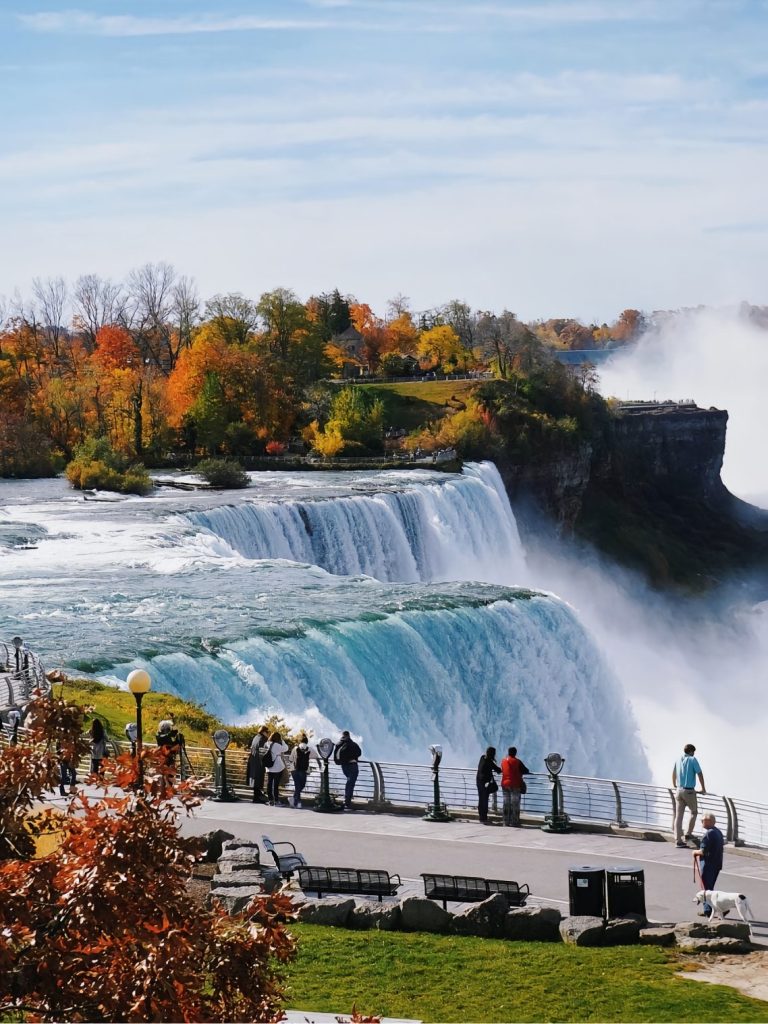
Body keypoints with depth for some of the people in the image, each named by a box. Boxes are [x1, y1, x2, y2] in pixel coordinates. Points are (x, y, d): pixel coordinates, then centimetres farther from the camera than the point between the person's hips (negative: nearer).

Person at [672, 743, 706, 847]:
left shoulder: (678, 760, 10)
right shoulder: (692, 760, -8)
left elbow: (673, 774, 25)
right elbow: (699, 774, -9)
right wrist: (703, 788, 3)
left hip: (679, 790, 5)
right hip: (689, 791, -5)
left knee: (678, 816, 3)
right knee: (694, 812, 15)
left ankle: (678, 839, 1)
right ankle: (688, 834, 8)